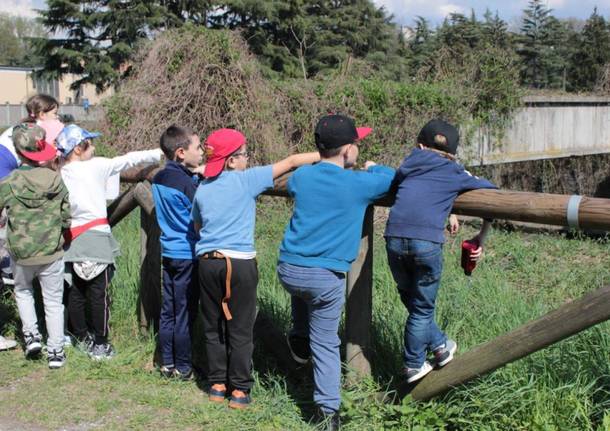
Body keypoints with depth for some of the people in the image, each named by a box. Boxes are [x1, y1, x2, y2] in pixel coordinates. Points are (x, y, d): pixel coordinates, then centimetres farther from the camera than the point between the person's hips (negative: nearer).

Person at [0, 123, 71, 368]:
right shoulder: (56, 180, -7)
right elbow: (66, 218, 0)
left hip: (21, 254, -1)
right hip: (52, 253, 1)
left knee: (22, 290, 29)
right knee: (53, 302, 13)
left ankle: (31, 334, 18)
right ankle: (55, 352, 17)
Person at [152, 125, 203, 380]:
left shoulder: (159, 179, 5)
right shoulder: (187, 183, -19)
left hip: (168, 252, 8)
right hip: (188, 255, -8)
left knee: (168, 310, 13)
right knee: (185, 313, 2)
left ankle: (167, 363, 22)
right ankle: (183, 368, 12)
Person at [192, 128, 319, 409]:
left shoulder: (202, 188, 10)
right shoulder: (246, 180, -5)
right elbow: (290, 162, -3)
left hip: (208, 261, 5)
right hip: (239, 264, -5)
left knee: (213, 327, 14)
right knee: (240, 329, 3)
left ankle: (217, 385, 20)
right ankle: (240, 390, 7)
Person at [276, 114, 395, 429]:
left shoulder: (302, 176, 4)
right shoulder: (360, 184, -8)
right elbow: (393, 177, 11)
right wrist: (372, 168, 31)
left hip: (288, 270, 4)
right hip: (327, 278, -4)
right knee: (326, 344, 9)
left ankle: (299, 344, 41)